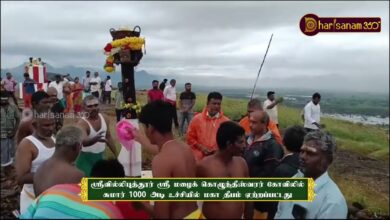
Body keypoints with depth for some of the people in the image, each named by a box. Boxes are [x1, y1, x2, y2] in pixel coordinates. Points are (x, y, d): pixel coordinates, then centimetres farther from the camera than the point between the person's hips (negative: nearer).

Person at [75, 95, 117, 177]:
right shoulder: (82, 123, -21)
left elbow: (108, 137, 11)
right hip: (86, 158, -6)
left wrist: (116, 155, 13)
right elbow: (84, 142, -39)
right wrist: (95, 139, -60)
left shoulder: (104, 119, -2)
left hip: (100, 156, 6)